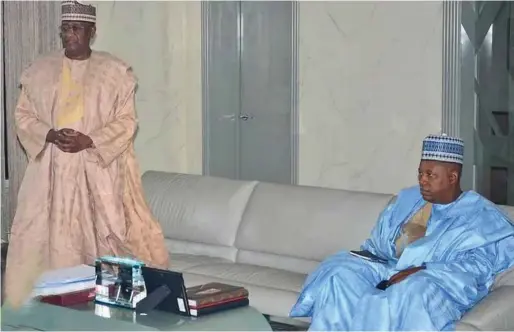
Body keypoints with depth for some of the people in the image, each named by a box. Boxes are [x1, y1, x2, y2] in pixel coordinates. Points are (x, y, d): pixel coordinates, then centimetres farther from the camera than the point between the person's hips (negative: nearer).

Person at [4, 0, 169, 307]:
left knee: (106, 234, -3)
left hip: (100, 168, -2)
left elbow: (127, 121, -2)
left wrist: (89, 140, -15)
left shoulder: (115, 71, 0)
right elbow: (23, 116, 8)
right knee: (50, 235, 1)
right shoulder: (40, 71, 7)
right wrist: (50, 135, -11)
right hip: (53, 168, 2)